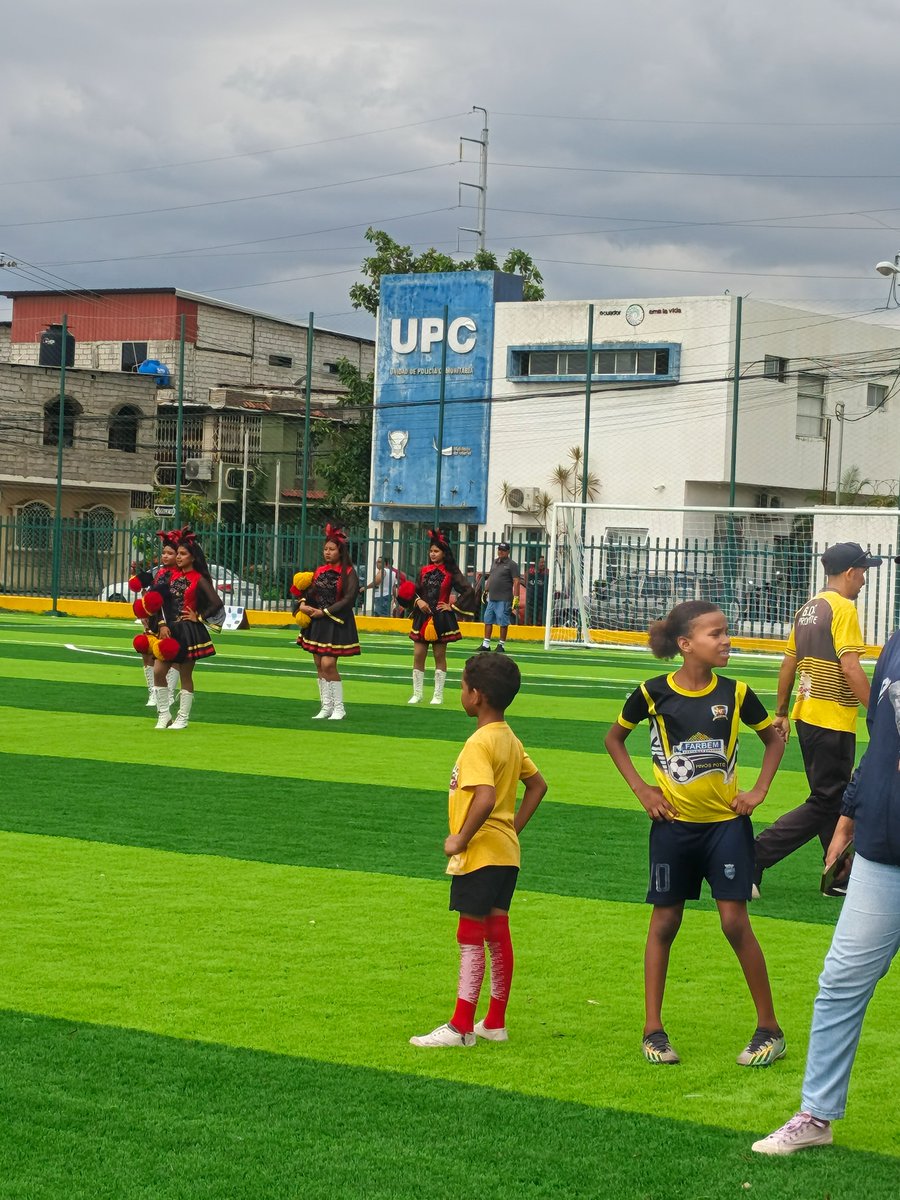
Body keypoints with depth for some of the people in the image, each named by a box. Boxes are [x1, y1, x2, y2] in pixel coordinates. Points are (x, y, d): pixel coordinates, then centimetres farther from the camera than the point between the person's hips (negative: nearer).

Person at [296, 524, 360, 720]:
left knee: (328, 664, -12)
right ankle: (326, 707, 15)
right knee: (319, 664, 7)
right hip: (317, 623, 7)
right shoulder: (320, 571, 11)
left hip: (336, 623, -7)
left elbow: (348, 599, -14)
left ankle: (339, 708, -1)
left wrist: (324, 612, -17)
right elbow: (311, 592, 13)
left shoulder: (349, 573, -7)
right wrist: (303, 604, -10)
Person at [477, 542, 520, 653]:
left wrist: (516, 598, -17)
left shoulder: (512, 565, -6)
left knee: (503, 622, -2)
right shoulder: (495, 562, 16)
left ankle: (501, 645, 4)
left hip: (504, 600, -7)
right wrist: (486, 591, 18)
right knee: (488, 620, 9)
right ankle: (486, 644, 15)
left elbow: (516, 582, -11)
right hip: (492, 598, 7)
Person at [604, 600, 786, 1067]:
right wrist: (641, 789, -1)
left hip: (726, 822, 0)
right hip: (673, 824, 0)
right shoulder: (653, 693, -8)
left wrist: (759, 790, -1)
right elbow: (614, 738, 8)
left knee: (735, 921, -3)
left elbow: (773, 739, 11)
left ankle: (769, 1028, 8)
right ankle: (653, 1029, 16)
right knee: (664, 921, 6)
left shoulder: (735, 693, -5)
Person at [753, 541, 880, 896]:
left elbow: (788, 665, 18)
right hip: (833, 721, -10)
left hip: (807, 716, 10)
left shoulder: (807, 609, 13)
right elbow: (850, 669, -22)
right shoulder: (843, 608, -13)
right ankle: (753, 858, -12)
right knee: (826, 804, -5)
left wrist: (781, 713, 24)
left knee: (832, 798, 18)